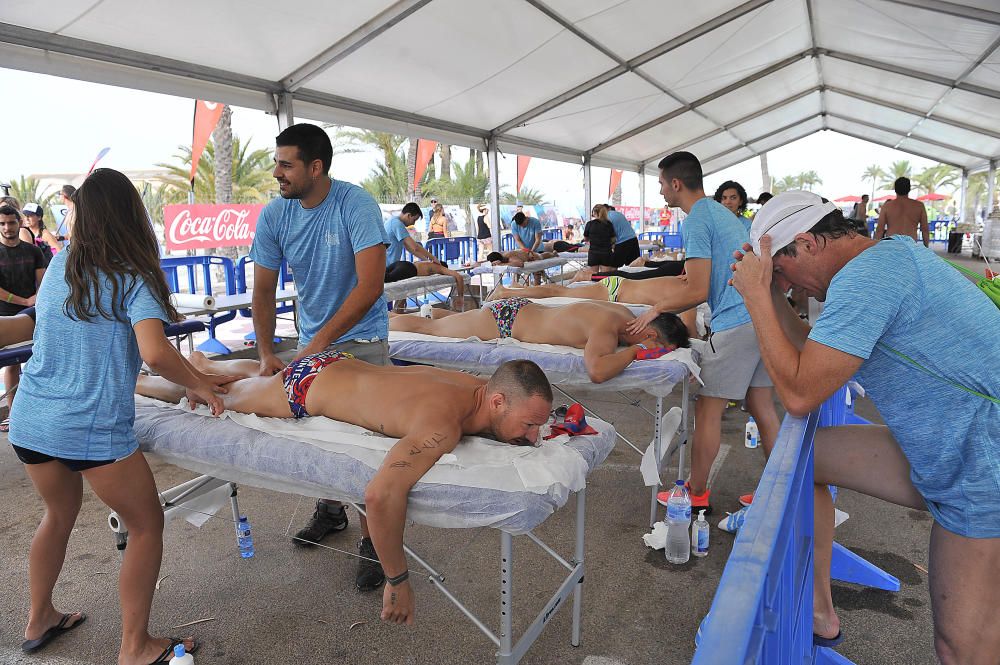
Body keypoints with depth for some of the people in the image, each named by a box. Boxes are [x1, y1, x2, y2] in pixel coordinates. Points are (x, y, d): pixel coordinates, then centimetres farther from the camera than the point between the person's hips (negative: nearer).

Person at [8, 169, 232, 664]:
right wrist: (197, 387, -8)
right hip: (92, 431, -6)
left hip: (29, 421, 7)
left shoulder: (59, 265, 7)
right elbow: (155, 353, -27)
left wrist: (191, 376, 15)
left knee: (58, 514, 30)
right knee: (146, 526, 11)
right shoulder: (135, 280, -11)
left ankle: (39, 621, 46)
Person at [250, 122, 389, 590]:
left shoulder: (356, 204, -20)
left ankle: (373, 539, 7)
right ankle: (330, 509, 36)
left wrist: (317, 344, -25)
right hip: (312, 338, 5)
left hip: (361, 337, -5)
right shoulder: (274, 215, -5)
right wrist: (266, 353, -11)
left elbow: (370, 284, -26)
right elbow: (263, 291, 1)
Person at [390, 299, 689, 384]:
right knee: (426, 328, 12)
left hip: (519, 309, 8)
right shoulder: (607, 329, -33)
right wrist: (635, 350, -35)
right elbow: (596, 371, -51)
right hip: (502, 321, -8)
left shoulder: (625, 313, -7)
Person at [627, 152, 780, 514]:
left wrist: (657, 308, -4)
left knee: (708, 410, 1)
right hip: (762, 318, 10)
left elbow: (697, 291, -17)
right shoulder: (724, 213, 19)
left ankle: (697, 494, 13)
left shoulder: (696, 222, -12)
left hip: (735, 325, -10)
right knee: (762, 407, 14)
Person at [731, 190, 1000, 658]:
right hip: (935, 451, 10)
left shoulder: (863, 278, -26)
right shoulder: (889, 253, 7)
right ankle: (819, 611, 21)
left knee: (961, 648, -3)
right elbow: (815, 355, 12)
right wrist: (771, 296, 2)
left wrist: (756, 296, -20)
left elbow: (799, 394, -26)